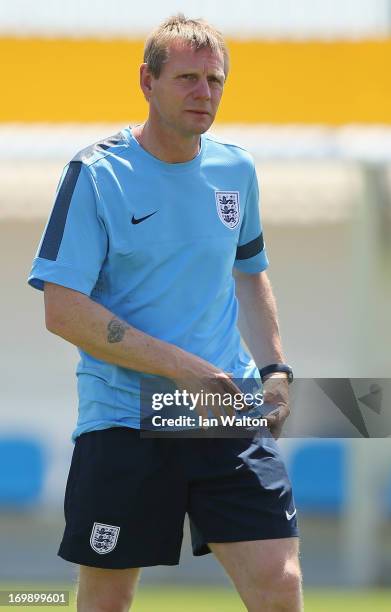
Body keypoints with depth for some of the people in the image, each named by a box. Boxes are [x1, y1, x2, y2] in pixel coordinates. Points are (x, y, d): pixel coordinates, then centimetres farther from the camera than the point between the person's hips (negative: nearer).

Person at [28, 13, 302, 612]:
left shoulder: (236, 170, 9)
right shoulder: (96, 174, -7)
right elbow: (64, 311, -13)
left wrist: (274, 369, 10)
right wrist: (184, 369, -17)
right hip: (122, 422, -3)